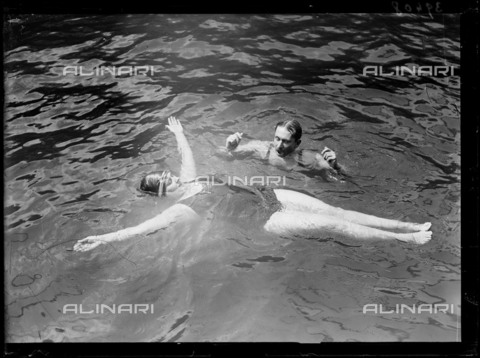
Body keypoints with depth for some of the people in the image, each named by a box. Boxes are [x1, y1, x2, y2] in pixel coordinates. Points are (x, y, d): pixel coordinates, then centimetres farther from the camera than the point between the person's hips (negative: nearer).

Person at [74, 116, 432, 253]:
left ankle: (410, 225, 7)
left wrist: (179, 132, 42)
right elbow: (143, 227, -17)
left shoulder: (190, 180, 12)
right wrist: (102, 238, -23)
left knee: (334, 210, 0)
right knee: (333, 225, -11)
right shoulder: (181, 209, -8)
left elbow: (188, 152, 31)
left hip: (268, 194, 7)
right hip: (265, 219, -7)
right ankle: (405, 239, 0)